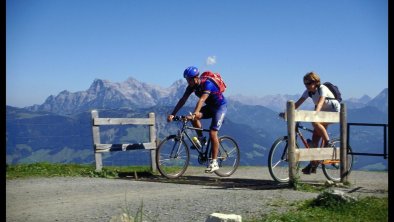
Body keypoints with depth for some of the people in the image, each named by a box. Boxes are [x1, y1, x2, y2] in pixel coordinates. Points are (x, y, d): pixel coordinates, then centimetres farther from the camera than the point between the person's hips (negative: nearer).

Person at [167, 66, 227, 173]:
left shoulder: (207, 84, -31)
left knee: (212, 133, -16)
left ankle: (214, 163, -9)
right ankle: (201, 139, 0)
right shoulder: (192, 86, -10)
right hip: (210, 106, 7)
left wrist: (193, 115, -56)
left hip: (220, 106, -7)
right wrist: (172, 114, -22)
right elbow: (183, 100, -12)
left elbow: (201, 100, -43)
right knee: (194, 117, -21)